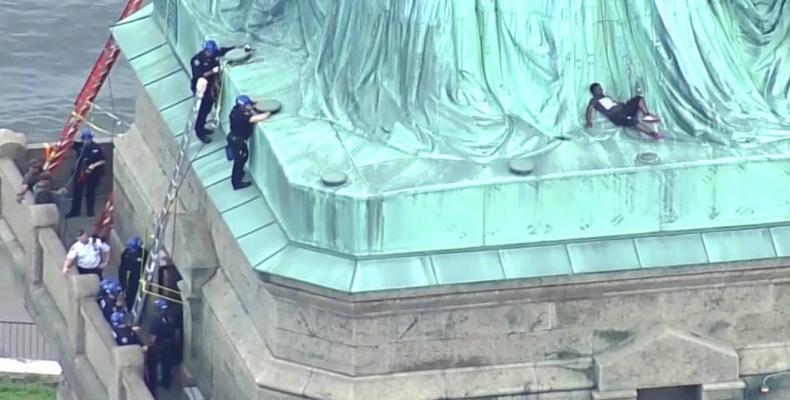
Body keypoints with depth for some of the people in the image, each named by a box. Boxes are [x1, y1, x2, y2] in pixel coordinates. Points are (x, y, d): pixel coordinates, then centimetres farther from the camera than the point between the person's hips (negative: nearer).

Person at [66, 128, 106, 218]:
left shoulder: (96, 148, -8)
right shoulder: (80, 146, 0)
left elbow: (103, 160, -8)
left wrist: (93, 166, -19)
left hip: (91, 174, -3)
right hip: (79, 173, 3)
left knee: (90, 192, 8)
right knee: (77, 192, 6)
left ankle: (90, 211, 20)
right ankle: (75, 211, 15)